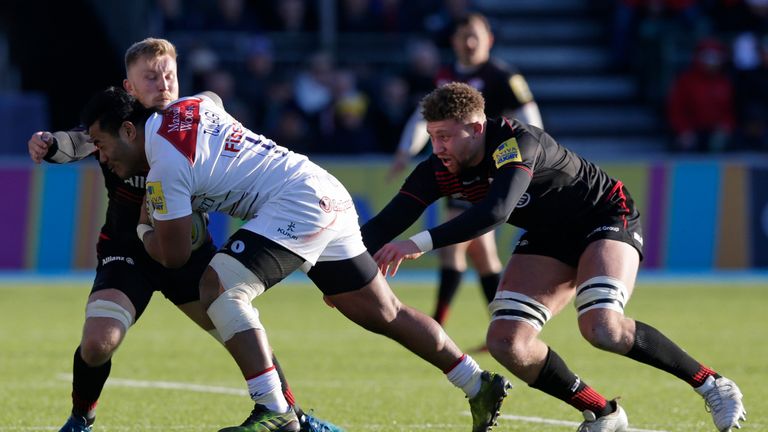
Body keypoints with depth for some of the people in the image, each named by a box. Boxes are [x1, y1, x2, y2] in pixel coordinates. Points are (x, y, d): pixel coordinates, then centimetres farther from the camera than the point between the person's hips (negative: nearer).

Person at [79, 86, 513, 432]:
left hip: (298, 204, -10)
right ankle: (481, 386, 24)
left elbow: (174, 256, -8)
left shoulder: (165, 163, -13)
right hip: (328, 196, 10)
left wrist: (143, 229, 15)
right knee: (386, 314, 17)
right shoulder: (186, 108, 10)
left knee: (220, 288, -18)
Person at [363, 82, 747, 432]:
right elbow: (386, 224, -11)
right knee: (506, 343, -12)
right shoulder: (439, 172, -12)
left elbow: (495, 211, -48)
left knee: (601, 327, -31)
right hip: (549, 239, 7)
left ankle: (711, 385, -13)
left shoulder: (516, 142, -33)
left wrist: (422, 243, -53)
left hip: (607, 215, -7)